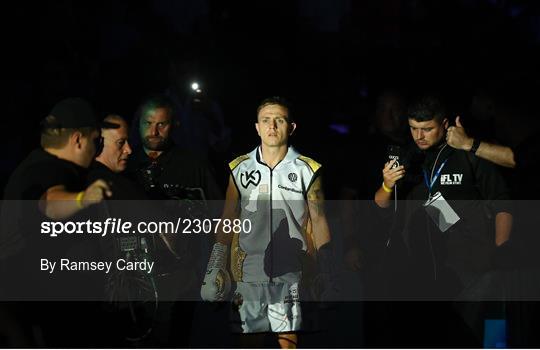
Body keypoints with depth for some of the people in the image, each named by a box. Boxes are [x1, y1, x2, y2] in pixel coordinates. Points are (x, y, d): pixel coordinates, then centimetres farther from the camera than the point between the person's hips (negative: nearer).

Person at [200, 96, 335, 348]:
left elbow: (319, 221, 5)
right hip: (249, 272, 2)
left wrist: (327, 274, 1)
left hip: (290, 273, -2)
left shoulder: (307, 170, 2)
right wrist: (215, 267, 6)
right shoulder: (239, 168, 7)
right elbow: (228, 219, 11)